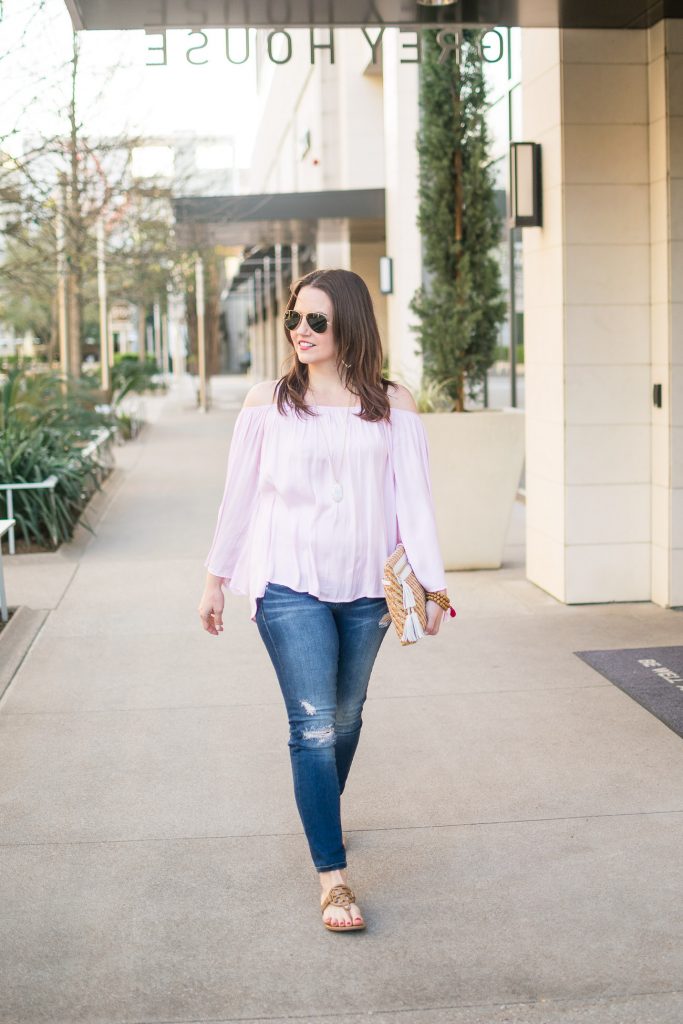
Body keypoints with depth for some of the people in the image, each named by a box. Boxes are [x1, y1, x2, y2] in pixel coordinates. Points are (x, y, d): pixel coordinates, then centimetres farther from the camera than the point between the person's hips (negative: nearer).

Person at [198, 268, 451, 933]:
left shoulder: (392, 405, 2)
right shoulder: (268, 403, 1)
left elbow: (413, 498, 1)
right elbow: (239, 495, 6)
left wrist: (430, 585, -4)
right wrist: (215, 580, 9)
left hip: (366, 588, 2)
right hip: (290, 586, -2)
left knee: (345, 717, 15)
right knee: (314, 726, -8)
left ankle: (320, 812, 43)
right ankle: (332, 875, -3)